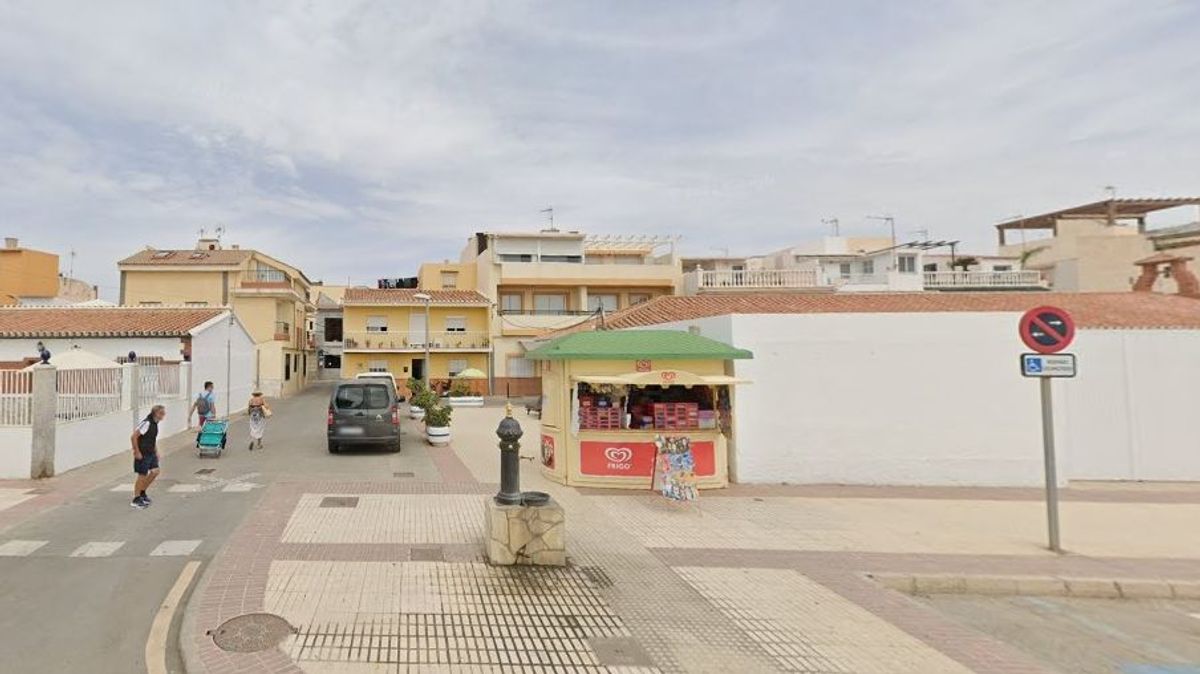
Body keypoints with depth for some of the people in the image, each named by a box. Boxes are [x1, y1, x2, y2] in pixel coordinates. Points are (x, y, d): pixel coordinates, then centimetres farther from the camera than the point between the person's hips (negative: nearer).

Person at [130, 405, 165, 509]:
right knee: (142, 475, 0)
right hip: (142, 454, -8)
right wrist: (137, 452, -20)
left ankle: (142, 492, 23)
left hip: (151, 453, 8)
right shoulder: (146, 423, -21)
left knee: (155, 471, 5)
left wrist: (156, 451, 18)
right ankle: (136, 499, 13)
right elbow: (133, 437, -23)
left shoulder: (155, 423, 7)